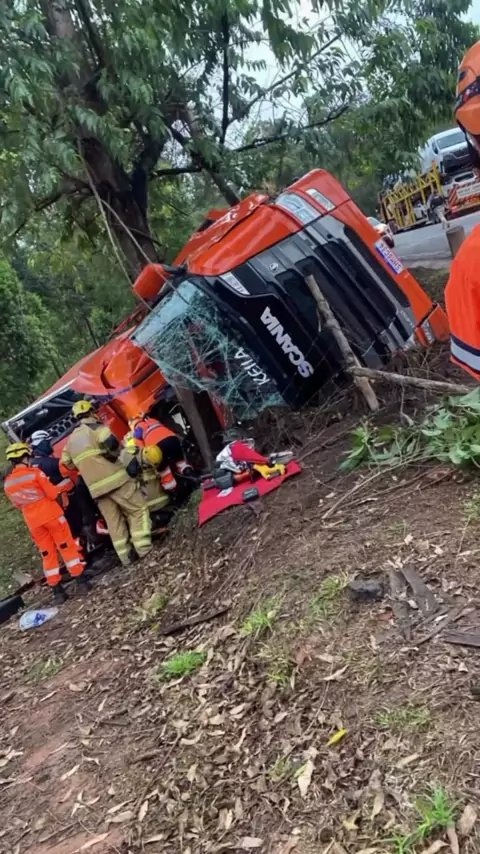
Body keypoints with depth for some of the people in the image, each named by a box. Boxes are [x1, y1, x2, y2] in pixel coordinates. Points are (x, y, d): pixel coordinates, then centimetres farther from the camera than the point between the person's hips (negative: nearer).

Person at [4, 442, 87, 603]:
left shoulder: (7, 483, 3)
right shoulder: (35, 472, -12)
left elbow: (17, 504, 14)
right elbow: (53, 493, -10)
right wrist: (66, 483, 5)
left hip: (32, 521, 4)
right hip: (51, 514, -4)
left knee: (47, 554, 11)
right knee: (67, 547, 4)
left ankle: (57, 591, 10)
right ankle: (81, 581, 3)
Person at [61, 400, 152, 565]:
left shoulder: (71, 438, 19)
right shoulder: (95, 427, -2)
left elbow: (66, 462, 25)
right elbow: (110, 441, -20)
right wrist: (113, 453, 1)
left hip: (96, 487, 6)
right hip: (113, 478, -6)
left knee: (113, 521, 11)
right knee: (138, 509, 1)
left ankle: (126, 556, 10)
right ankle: (143, 547, -7)